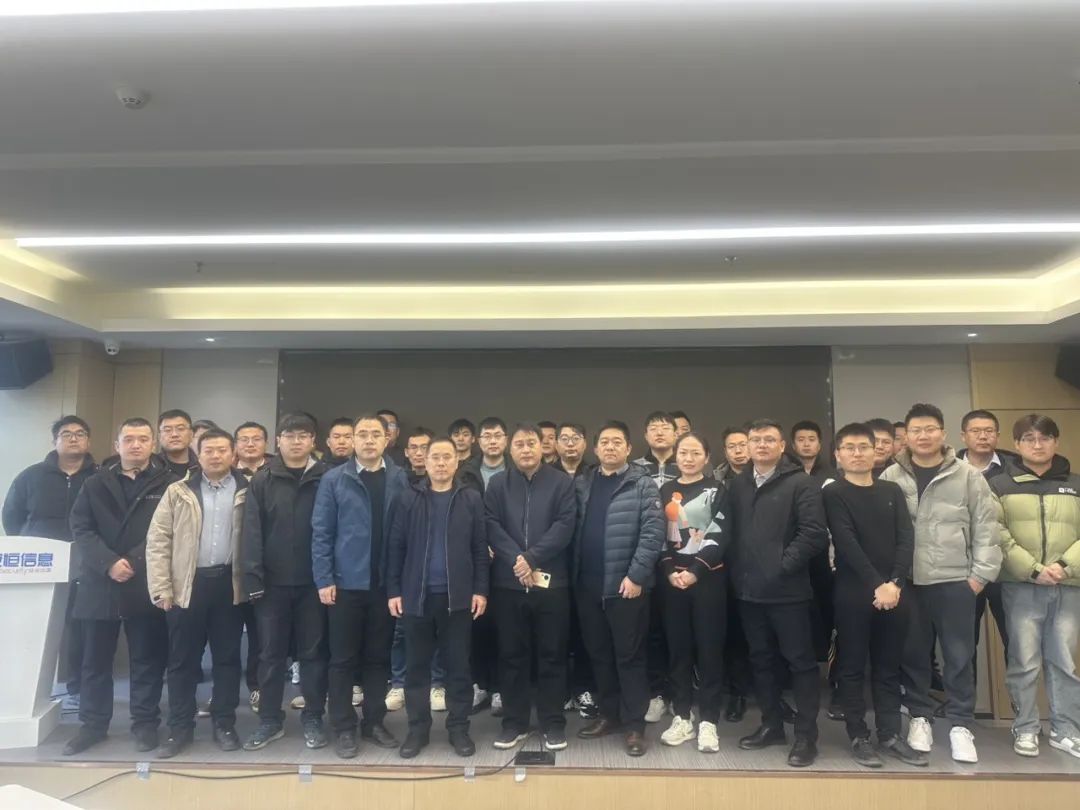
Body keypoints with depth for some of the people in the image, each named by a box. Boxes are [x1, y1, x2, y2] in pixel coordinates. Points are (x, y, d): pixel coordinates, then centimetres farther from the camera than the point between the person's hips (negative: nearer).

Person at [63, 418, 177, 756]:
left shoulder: (169, 483, 0)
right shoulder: (95, 483, 10)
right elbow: (80, 528, 2)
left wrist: (138, 562, -14)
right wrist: (108, 563, -12)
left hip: (148, 585, -3)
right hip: (100, 583, 3)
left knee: (148, 658, 6)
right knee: (95, 659, 12)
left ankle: (145, 722, 20)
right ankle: (93, 723, 27)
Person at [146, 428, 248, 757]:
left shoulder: (247, 492, 2)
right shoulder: (179, 492, 5)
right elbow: (158, 540, 1)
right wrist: (161, 588, -6)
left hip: (230, 584, 0)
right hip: (188, 584, 1)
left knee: (227, 657, 9)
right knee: (183, 660, 9)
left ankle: (224, 724, 22)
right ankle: (180, 728, 22)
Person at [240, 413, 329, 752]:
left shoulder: (326, 479, 0)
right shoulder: (262, 480, 3)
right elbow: (252, 532, -1)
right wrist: (253, 577, -8)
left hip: (313, 582, -1)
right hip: (273, 582, 1)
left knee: (313, 652, 9)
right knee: (271, 654, 11)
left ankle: (313, 719, 23)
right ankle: (270, 720, 25)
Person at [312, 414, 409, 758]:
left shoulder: (400, 479, 0)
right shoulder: (333, 480, -2)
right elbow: (321, 532, -3)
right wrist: (324, 579, -7)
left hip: (385, 583, 2)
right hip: (345, 582, -1)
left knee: (378, 656, 13)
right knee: (343, 658, 8)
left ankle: (374, 721, 27)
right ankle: (343, 728, 21)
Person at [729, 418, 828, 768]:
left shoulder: (801, 484, -6)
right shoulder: (738, 485, 11)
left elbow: (814, 534, -13)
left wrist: (784, 565, -14)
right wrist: (738, 572, 5)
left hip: (788, 589, -5)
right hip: (749, 590, 6)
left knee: (800, 661, 5)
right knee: (761, 660, 15)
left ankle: (806, 735, 16)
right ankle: (771, 725, 29)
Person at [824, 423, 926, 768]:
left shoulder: (892, 491, 11)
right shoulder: (834, 494, -2)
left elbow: (906, 538, 2)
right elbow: (847, 544, -11)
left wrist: (895, 582, -11)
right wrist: (876, 584, -17)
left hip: (893, 591, 4)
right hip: (853, 593, -4)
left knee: (888, 667, 12)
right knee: (852, 667, 4)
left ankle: (890, 735, 22)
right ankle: (859, 737, 13)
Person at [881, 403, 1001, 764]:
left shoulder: (968, 476, 1)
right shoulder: (891, 479, 1)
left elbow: (985, 527, 1)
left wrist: (981, 573, -3)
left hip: (955, 581, -1)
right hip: (907, 582, 1)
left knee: (959, 656, 6)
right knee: (913, 654, 10)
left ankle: (960, 726, 19)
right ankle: (920, 717, 25)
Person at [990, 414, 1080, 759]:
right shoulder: (1000, 484, 3)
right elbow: (996, 535, -5)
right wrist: (1032, 569, -13)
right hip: (1021, 586, -2)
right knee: (1024, 661, 2)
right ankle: (1025, 729, 15)